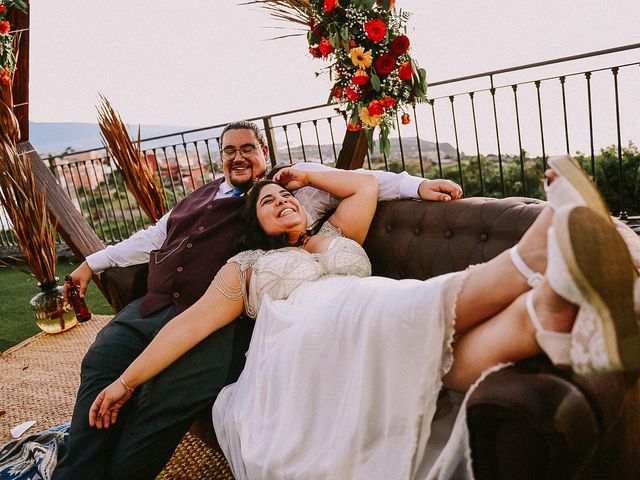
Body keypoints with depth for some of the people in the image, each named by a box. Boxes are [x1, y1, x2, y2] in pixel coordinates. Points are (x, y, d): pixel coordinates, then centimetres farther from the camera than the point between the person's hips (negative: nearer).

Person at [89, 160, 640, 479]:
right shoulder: (246, 266, 24)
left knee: (448, 348, -33)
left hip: (383, 342, 4)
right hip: (305, 351, -3)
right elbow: (196, 319, 16)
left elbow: (367, 186, 36)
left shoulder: (336, 236, 34)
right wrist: (127, 381, 10)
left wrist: (306, 174, 41)